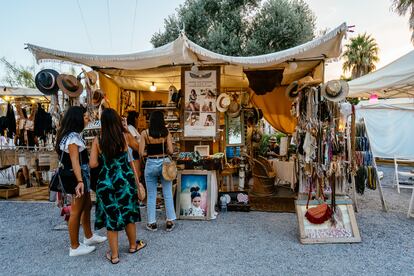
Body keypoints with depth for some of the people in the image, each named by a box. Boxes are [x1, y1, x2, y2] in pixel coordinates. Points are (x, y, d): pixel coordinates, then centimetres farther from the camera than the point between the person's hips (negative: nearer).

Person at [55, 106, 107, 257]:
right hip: (77, 177, -11)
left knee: (87, 206, 20)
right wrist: (80, 181, -30)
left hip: (82, 175, 11)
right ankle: (75, 247, 14)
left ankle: (89, 237, 36)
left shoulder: (73, 135, 13)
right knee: (76, 211, 1)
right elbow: (74, 161, -25)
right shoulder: (72, 137, -18)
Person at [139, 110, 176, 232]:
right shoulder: (166, 132, -3)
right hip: (164, 163, 1)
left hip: (151, 164, -1)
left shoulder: (145, 133, -6)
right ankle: (170, 222, 18)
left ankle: (152, 223, 19)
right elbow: (170, 151, -6)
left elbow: (141, 153, -7)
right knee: (168, 194, 10)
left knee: (151, 195, 10)